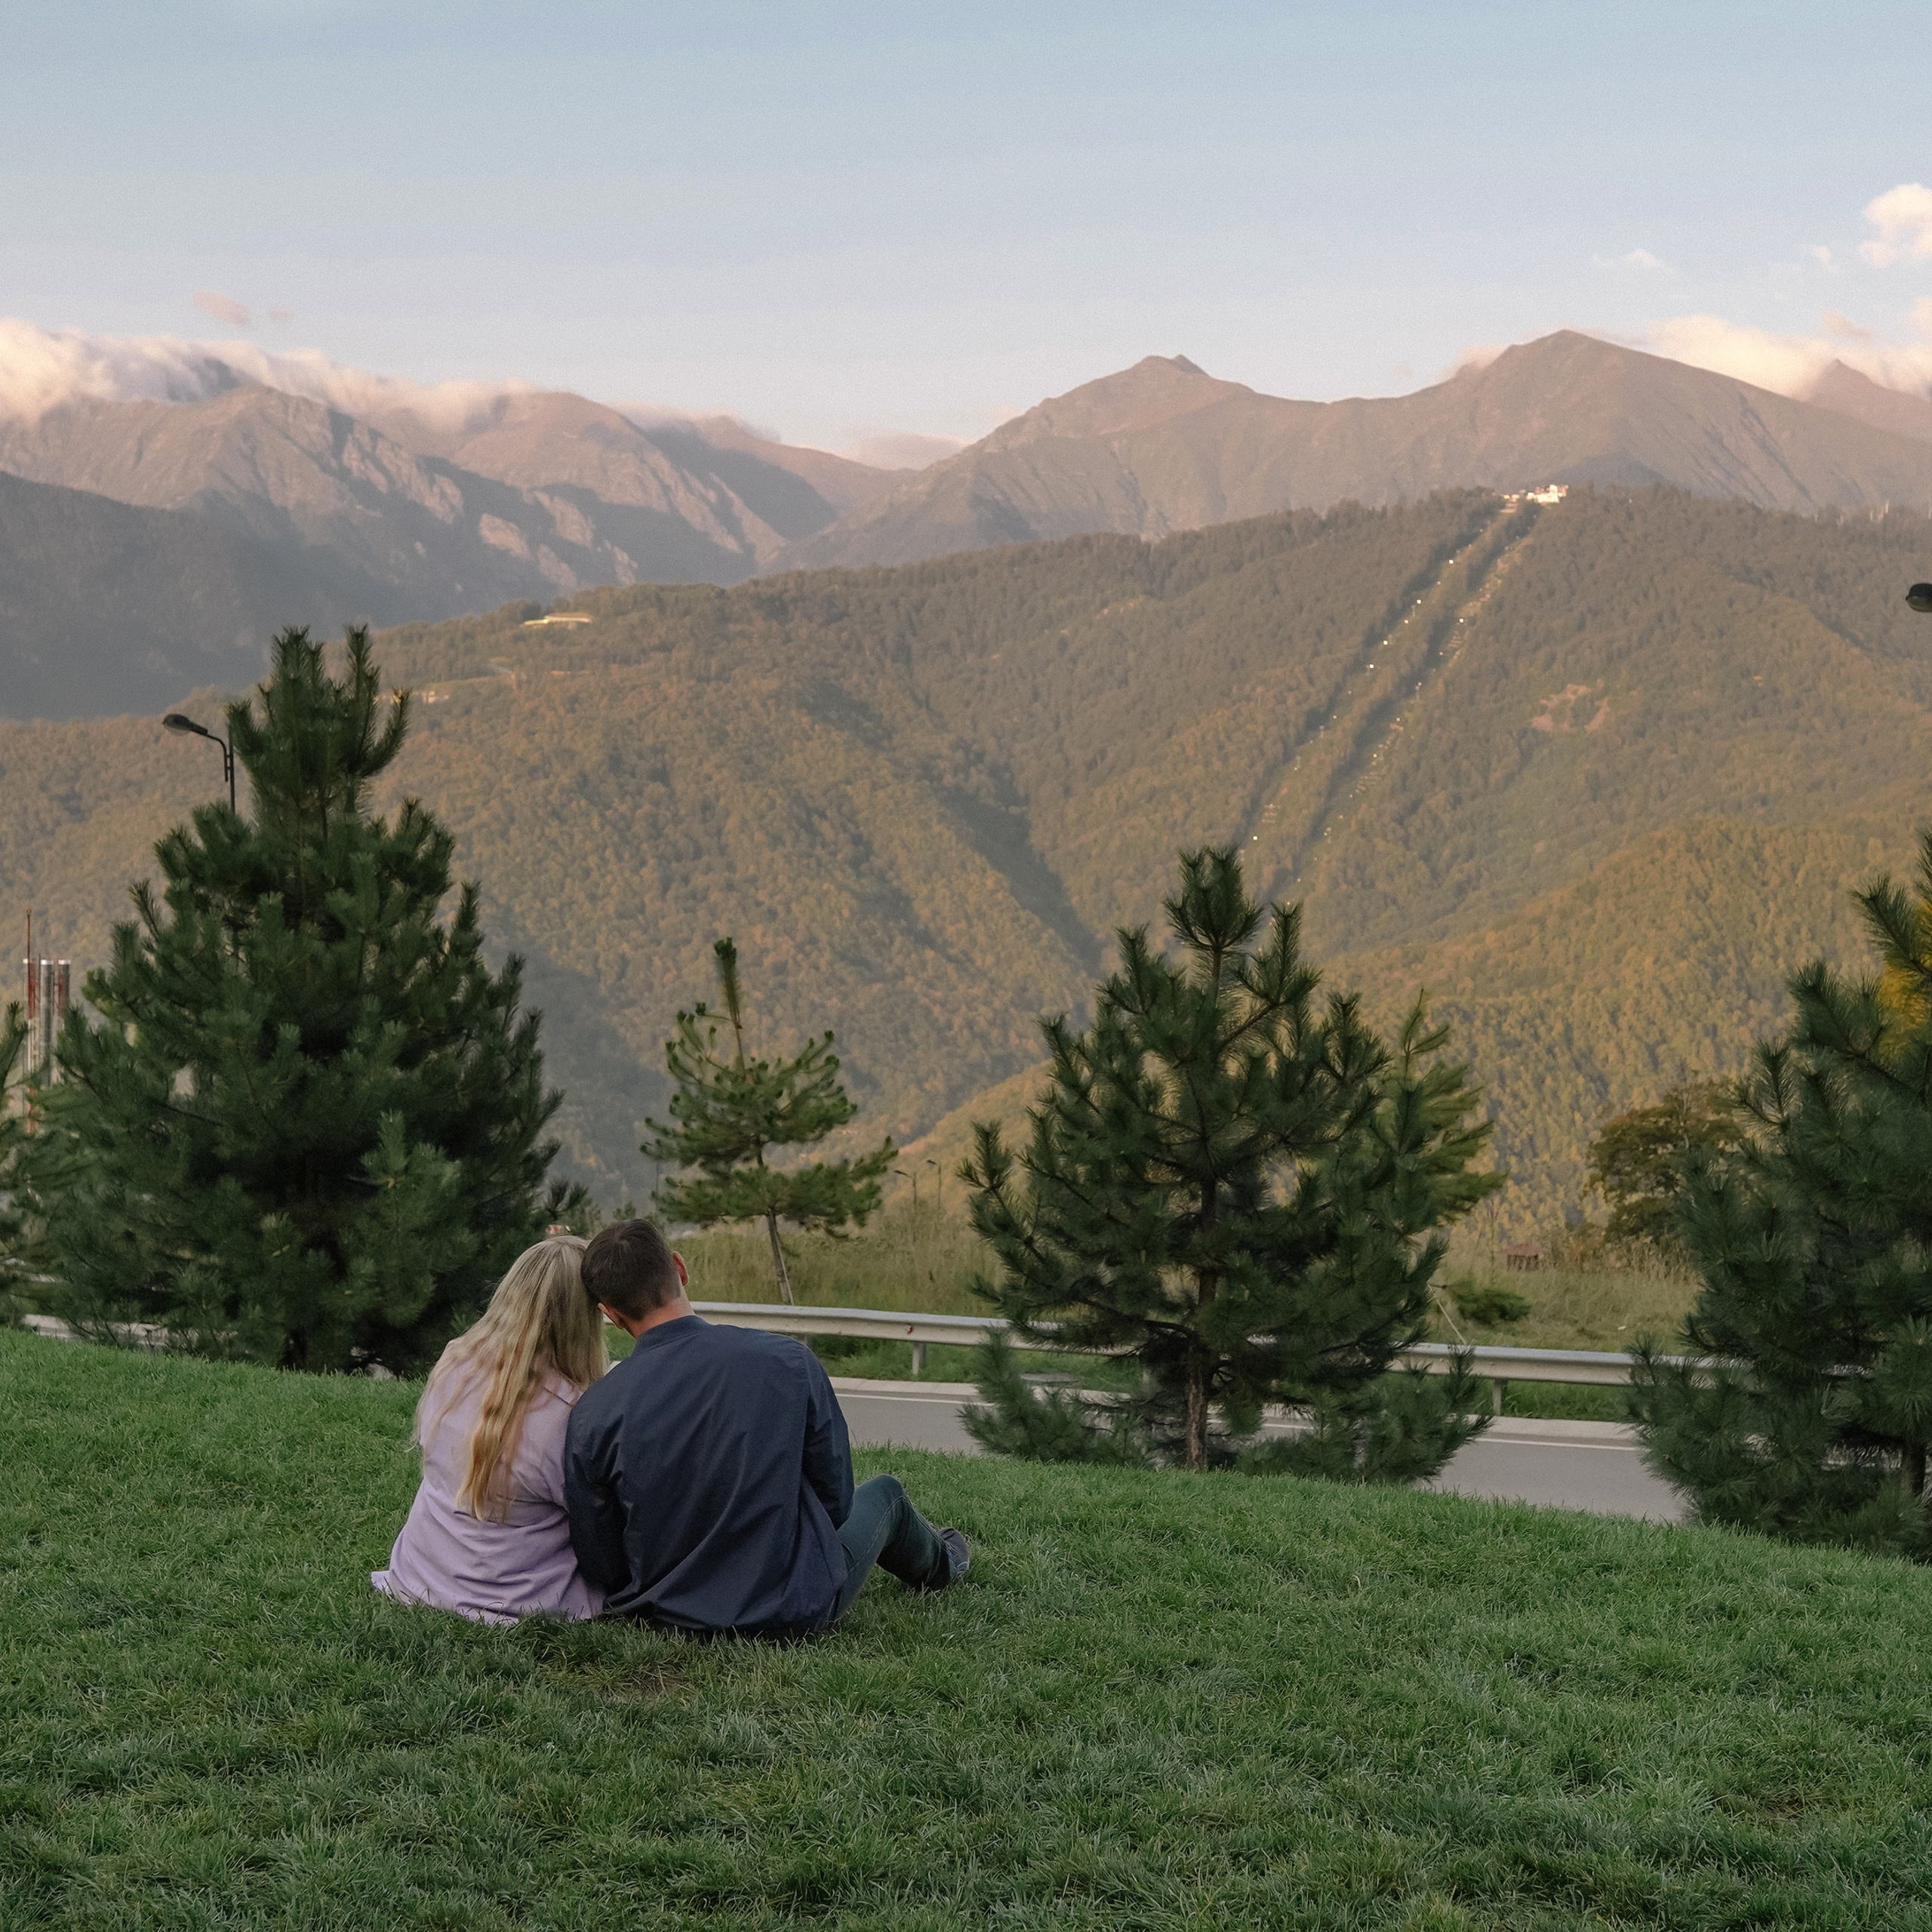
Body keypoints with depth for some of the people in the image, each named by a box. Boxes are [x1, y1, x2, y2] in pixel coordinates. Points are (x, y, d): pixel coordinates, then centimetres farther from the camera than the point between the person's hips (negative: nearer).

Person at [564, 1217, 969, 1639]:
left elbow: (600, 1569, -9)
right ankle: (939, 1562, 64)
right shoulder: (788, 1361, -18)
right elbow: (835, 1502, -7)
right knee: (883, 1492, 30)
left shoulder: (591, 1417, -17)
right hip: (794, 1614, -2)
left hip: (665, 1616, 2)